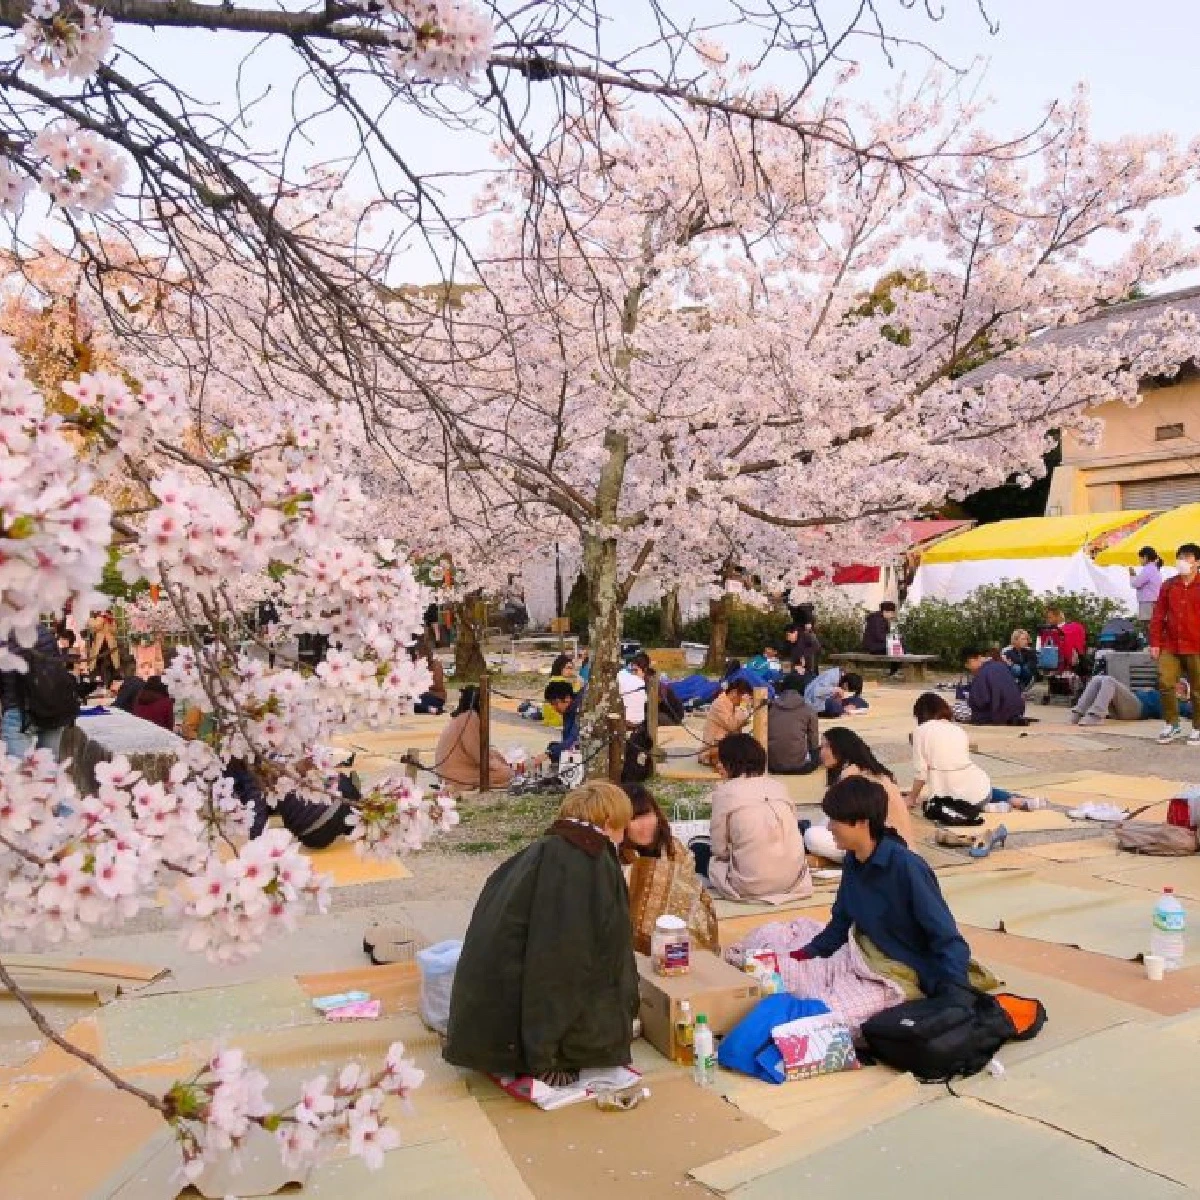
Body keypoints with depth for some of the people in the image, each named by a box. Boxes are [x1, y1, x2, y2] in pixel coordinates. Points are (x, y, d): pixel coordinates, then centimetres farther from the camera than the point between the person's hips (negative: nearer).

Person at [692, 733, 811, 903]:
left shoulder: (725, 791, -6)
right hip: (793, 879, 6)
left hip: (750, 885, -6)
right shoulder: (778, 786, 8)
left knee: (697, 846, 16)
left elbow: (719, 849, -5)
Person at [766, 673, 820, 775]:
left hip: (771, 765, 3)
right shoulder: (808, 709, 2)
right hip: (798, 765, -2)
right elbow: (814, 743, 4)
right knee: (818, 754, 26)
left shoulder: (770, 707, 8)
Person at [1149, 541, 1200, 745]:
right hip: (1170, 647, 3)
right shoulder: (1168, 586, 8)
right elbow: (1158, 615, 9)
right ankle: (1172, 725, 14)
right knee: (1165, 684, -2)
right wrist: (1155, 642, 4)